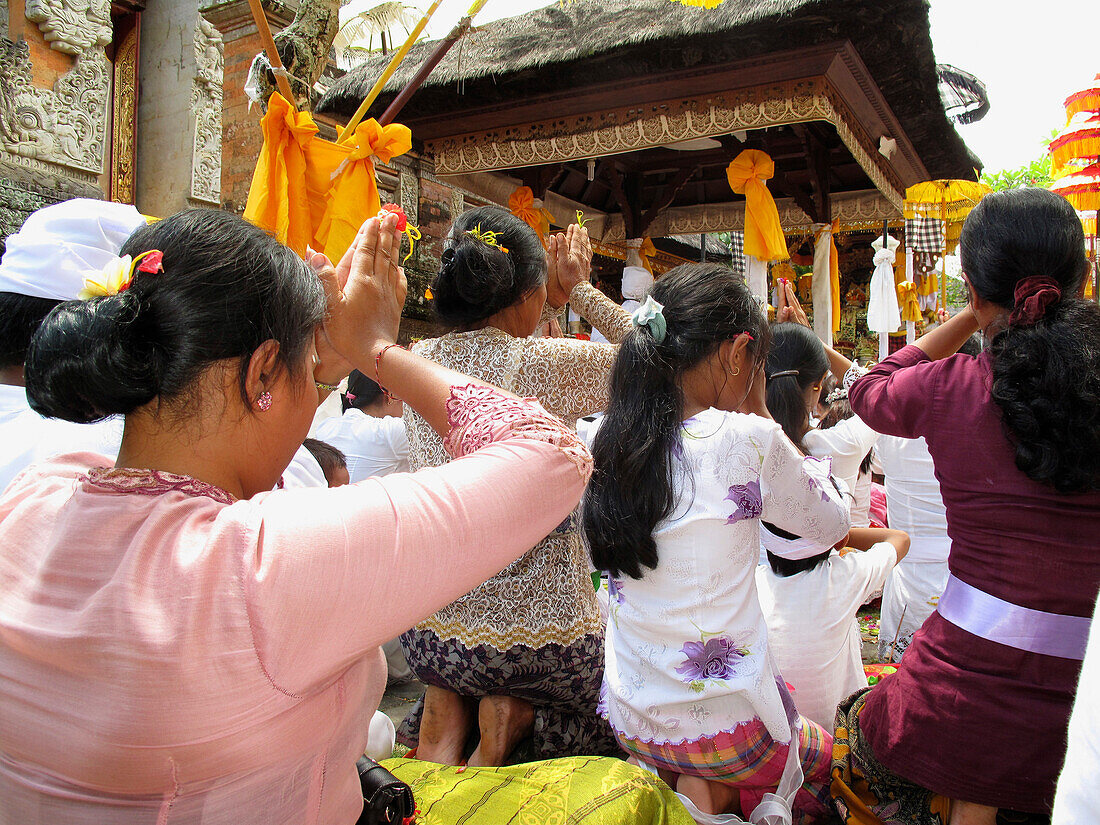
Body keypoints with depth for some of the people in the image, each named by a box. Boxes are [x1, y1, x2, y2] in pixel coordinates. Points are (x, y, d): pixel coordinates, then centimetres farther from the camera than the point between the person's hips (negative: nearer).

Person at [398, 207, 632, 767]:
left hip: (431, 634, 5)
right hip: (539, 630, -5)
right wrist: (581, 290, 4)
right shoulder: (546, 364, -18)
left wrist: (556, 300, 15)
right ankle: (515, 714, -1)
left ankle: (446, 711, 10)